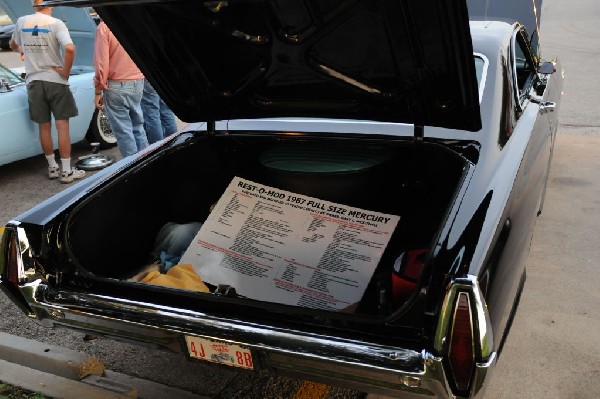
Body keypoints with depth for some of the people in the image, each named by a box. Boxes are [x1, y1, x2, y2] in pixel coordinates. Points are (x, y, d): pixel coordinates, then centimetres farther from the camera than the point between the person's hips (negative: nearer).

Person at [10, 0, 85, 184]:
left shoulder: (21, 22, 5)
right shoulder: (56, 23, -9)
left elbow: (13, 45, 24)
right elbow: (70, 48, -26)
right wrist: (66, 71, -12)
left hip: (33, 82, 4)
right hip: (55, 80, -4)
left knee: (44, 127, 12)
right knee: (62, 126, 1)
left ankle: (52, 167, 22)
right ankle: (67, 171, 3)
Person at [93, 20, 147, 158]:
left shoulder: (104, 27, -13)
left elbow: (101, 63, -13)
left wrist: (98, 92, -6)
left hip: (117, 86, -6)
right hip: (138, 82, 6)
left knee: (123, 131, 2)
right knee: (138, 127, 17)